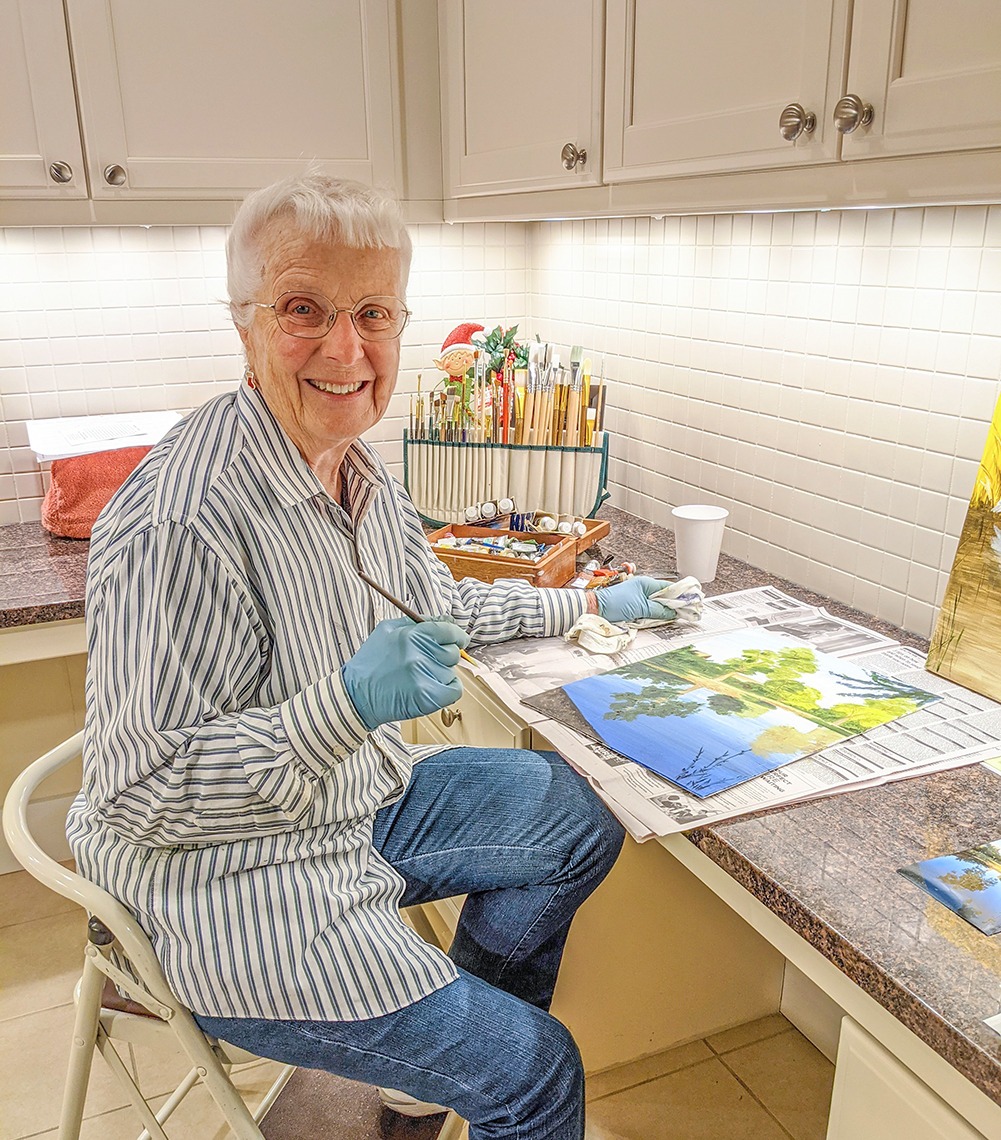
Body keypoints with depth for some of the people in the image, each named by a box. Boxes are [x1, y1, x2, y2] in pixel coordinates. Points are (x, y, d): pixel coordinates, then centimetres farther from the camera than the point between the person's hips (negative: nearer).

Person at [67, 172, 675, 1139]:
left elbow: (436, 607, 17)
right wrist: (347, 704, -37)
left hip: (364, 803, 9)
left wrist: (588, 606, 16)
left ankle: (440, 1053, 31)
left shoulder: (356, 466, 1)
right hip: (236, 889, -8)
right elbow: (135, 796, -25)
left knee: (580, 821, 15)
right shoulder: (183, 523, -30)